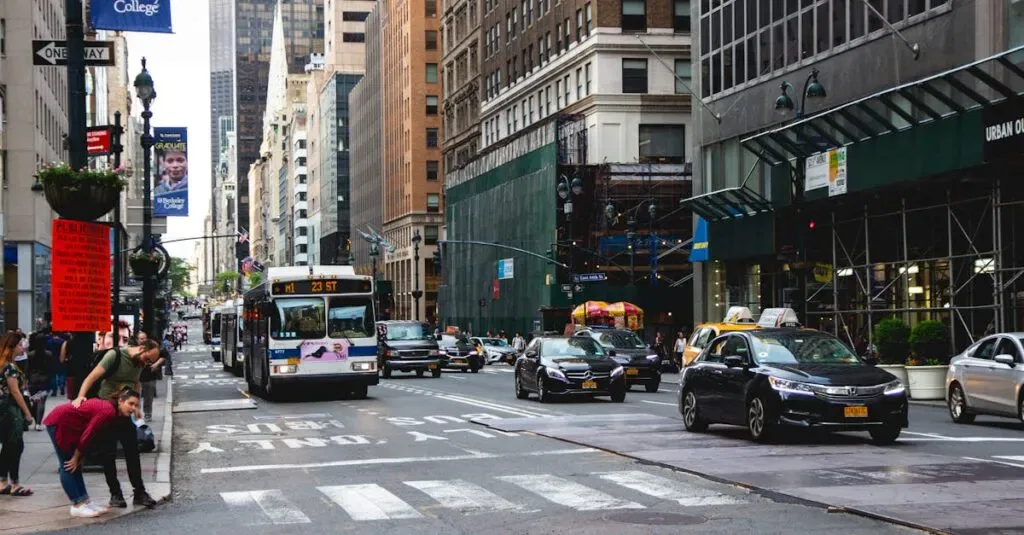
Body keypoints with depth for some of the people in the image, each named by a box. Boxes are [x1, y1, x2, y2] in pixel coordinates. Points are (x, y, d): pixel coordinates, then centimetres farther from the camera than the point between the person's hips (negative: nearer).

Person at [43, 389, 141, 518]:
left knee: (75, 467, 10)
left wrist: (78, 456, 9)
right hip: (59, 423, -10)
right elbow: (87, 435, -21)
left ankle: (85, 502, 13)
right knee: (69, 467, -7)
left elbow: (95, 437, 9)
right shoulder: (108, 412, -26)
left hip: (68, 425, 10)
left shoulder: (111, 410, 3)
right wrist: (76, 457, -9)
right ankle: (77, 506, -6)